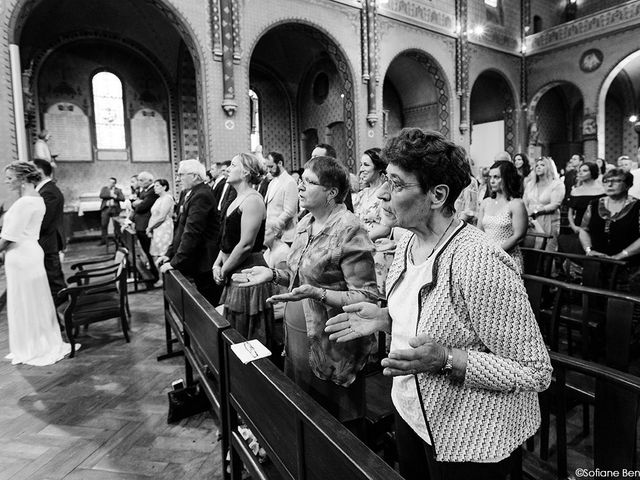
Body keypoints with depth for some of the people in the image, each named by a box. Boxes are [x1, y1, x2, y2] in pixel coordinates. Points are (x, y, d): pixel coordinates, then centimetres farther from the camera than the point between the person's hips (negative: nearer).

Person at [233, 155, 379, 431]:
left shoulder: (349, 230, -19)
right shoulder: (306, 223, 6)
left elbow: (367, 297, -21)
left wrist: (317, 294, -31)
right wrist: (273, 274, 2)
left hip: (331, 348, -8)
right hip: (298, 337, 8)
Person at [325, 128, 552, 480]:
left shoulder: (479, 262, -29)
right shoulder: (407, 243, -3)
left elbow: (535, 372, -23)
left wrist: (446, 360, -33)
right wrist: (386, 319, -5)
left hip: (467, 439, -7)